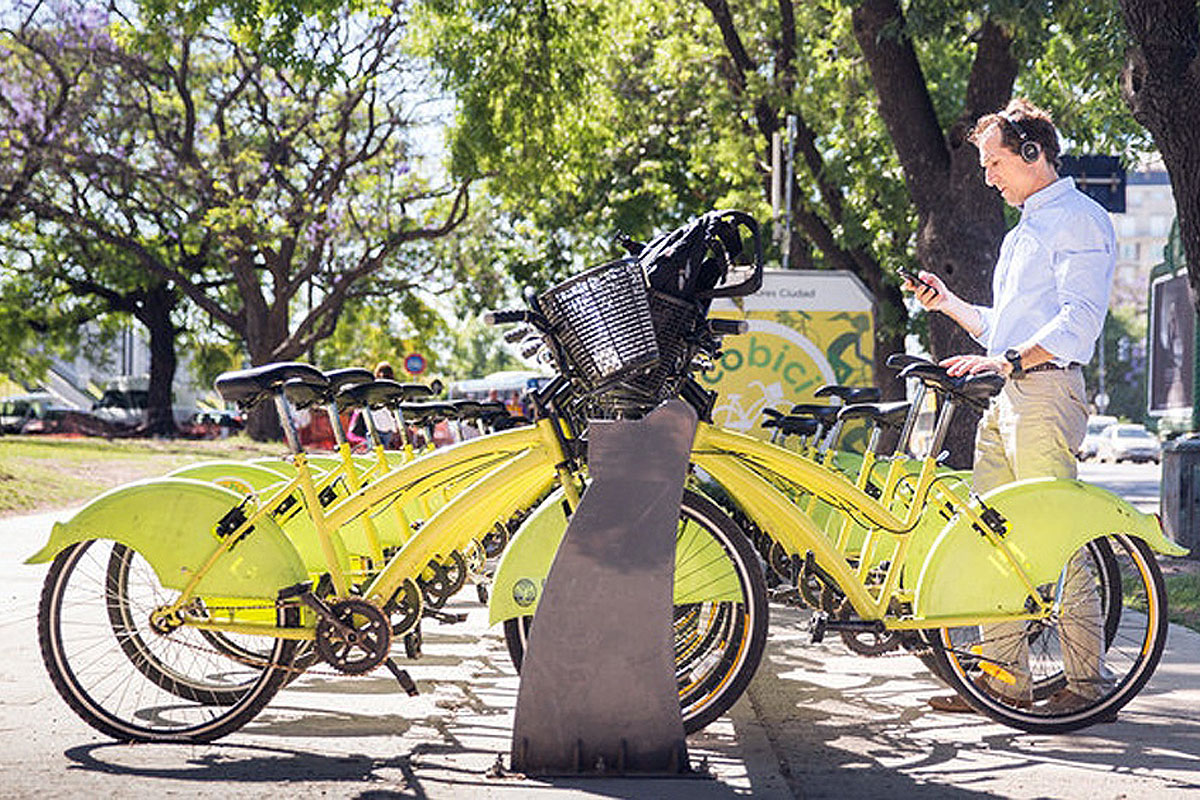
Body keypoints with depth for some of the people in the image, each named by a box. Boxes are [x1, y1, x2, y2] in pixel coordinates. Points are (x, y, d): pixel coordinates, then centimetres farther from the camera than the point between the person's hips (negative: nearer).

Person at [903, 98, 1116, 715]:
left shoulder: (1080, 220, -4)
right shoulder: (1024, 231, 26)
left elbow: (1079, 320, -16)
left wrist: (1008, 360, -26)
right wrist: (948, 305, 18)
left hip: (1046, 392, -9)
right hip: (1006, 397, 9)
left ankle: (1089, 681, -4)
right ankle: (1004, 680, 10)